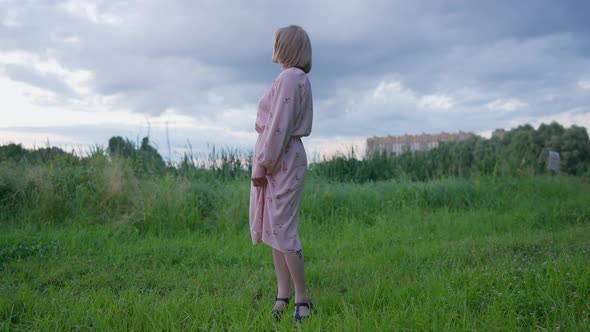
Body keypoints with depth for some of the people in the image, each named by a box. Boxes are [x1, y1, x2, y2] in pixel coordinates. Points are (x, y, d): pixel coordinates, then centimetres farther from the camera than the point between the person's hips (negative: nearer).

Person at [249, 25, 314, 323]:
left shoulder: (290, 77, -13)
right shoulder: (297, 79, 17)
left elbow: (279, 126, -19)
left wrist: (262, 164, -16)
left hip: (281, 161, -10)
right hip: (280, 162, 10)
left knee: (283, 230, -7)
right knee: (275, 230, 10)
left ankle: (302, 300, 1)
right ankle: (283, 295, 15)